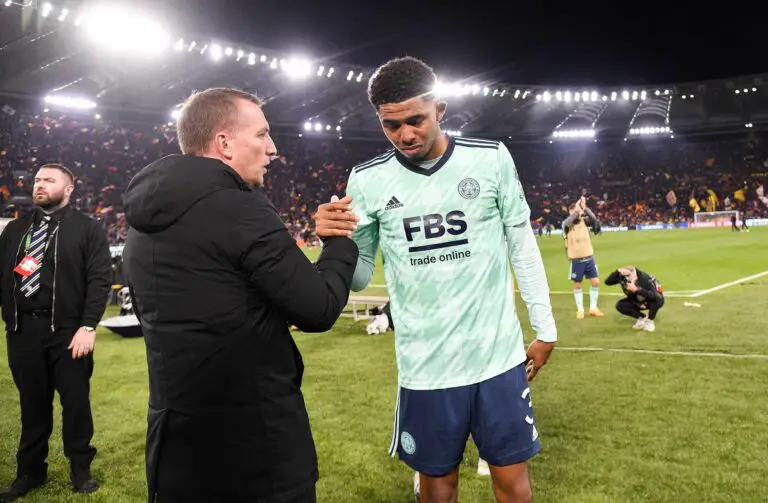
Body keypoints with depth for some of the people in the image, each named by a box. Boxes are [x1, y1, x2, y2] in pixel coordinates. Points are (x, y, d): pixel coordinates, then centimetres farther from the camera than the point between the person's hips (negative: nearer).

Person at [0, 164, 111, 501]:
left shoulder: (87, 229, 1)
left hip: (68, 330, -4)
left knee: (76, 401, 4)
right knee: (32, 404, 13)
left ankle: (80, 469, 21)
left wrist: (88, 326, -16)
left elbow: (99, 279, -7)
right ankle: (30, 472, 28)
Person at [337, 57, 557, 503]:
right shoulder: (367, 180, -5)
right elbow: (359, 276, 0)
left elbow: (522, 246, 5)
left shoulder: (492, 158, -4)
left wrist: (545, 327, 7)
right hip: (425, 366, 0)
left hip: (499, 355, 0)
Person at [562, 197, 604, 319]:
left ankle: (593, 308, 15)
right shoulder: (566, 224, -7)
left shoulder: (584, 221, 2)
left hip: (589, 257, 3)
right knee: (577, 285, 6)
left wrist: (585, 208, -26)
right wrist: (576, 210, -29)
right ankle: (580, 309, 18)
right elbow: (568, 222, -31)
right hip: (576, 260, -3)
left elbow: (594, 219, -18)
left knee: (596, 282, 2)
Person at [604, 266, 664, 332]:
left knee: (656, 299, -39)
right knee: (620, 306, -20)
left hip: (652, 301, -4)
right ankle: (642, 317, 0)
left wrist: (636, 290, -56)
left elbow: (653, 296, -49)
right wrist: (617, 271, -45)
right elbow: (607, 282, -35)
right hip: (637, 302, 4)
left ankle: (650, 320, -12)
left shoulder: (644, 278, -37)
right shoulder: (623, 278, -23)